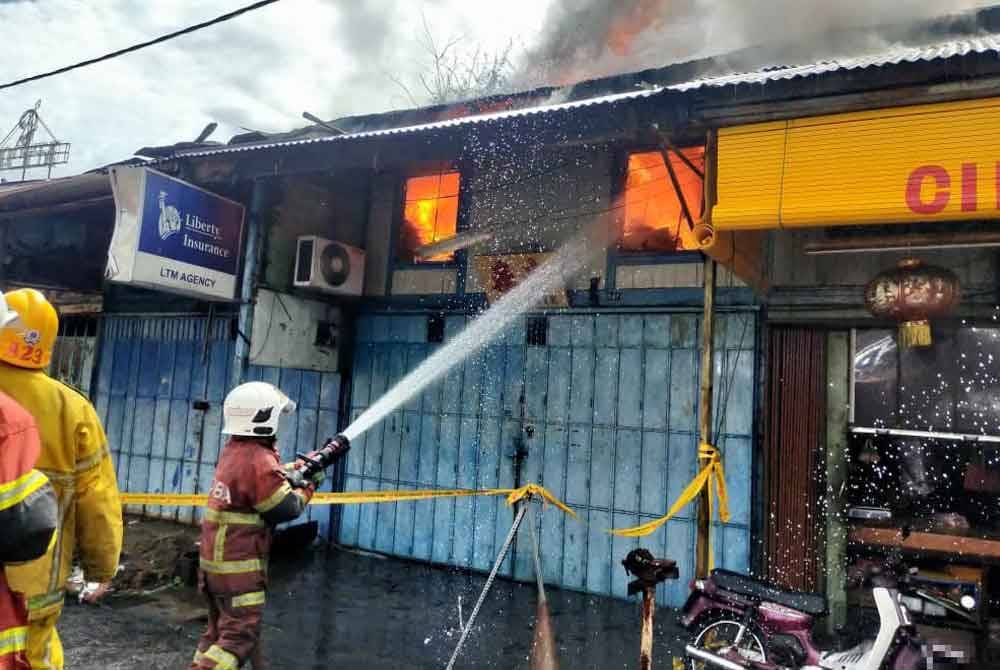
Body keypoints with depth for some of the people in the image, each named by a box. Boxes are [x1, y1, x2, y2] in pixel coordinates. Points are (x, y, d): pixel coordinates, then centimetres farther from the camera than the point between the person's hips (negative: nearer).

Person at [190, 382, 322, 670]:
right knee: (240, 637, -1)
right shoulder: (259, 459, -21)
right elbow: (286, 509, -15)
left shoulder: (232, 451, 8)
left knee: (219, 630, 20)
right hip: (240, 566, -9)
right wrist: (307, 487, 1)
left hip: (215, 561, 9)